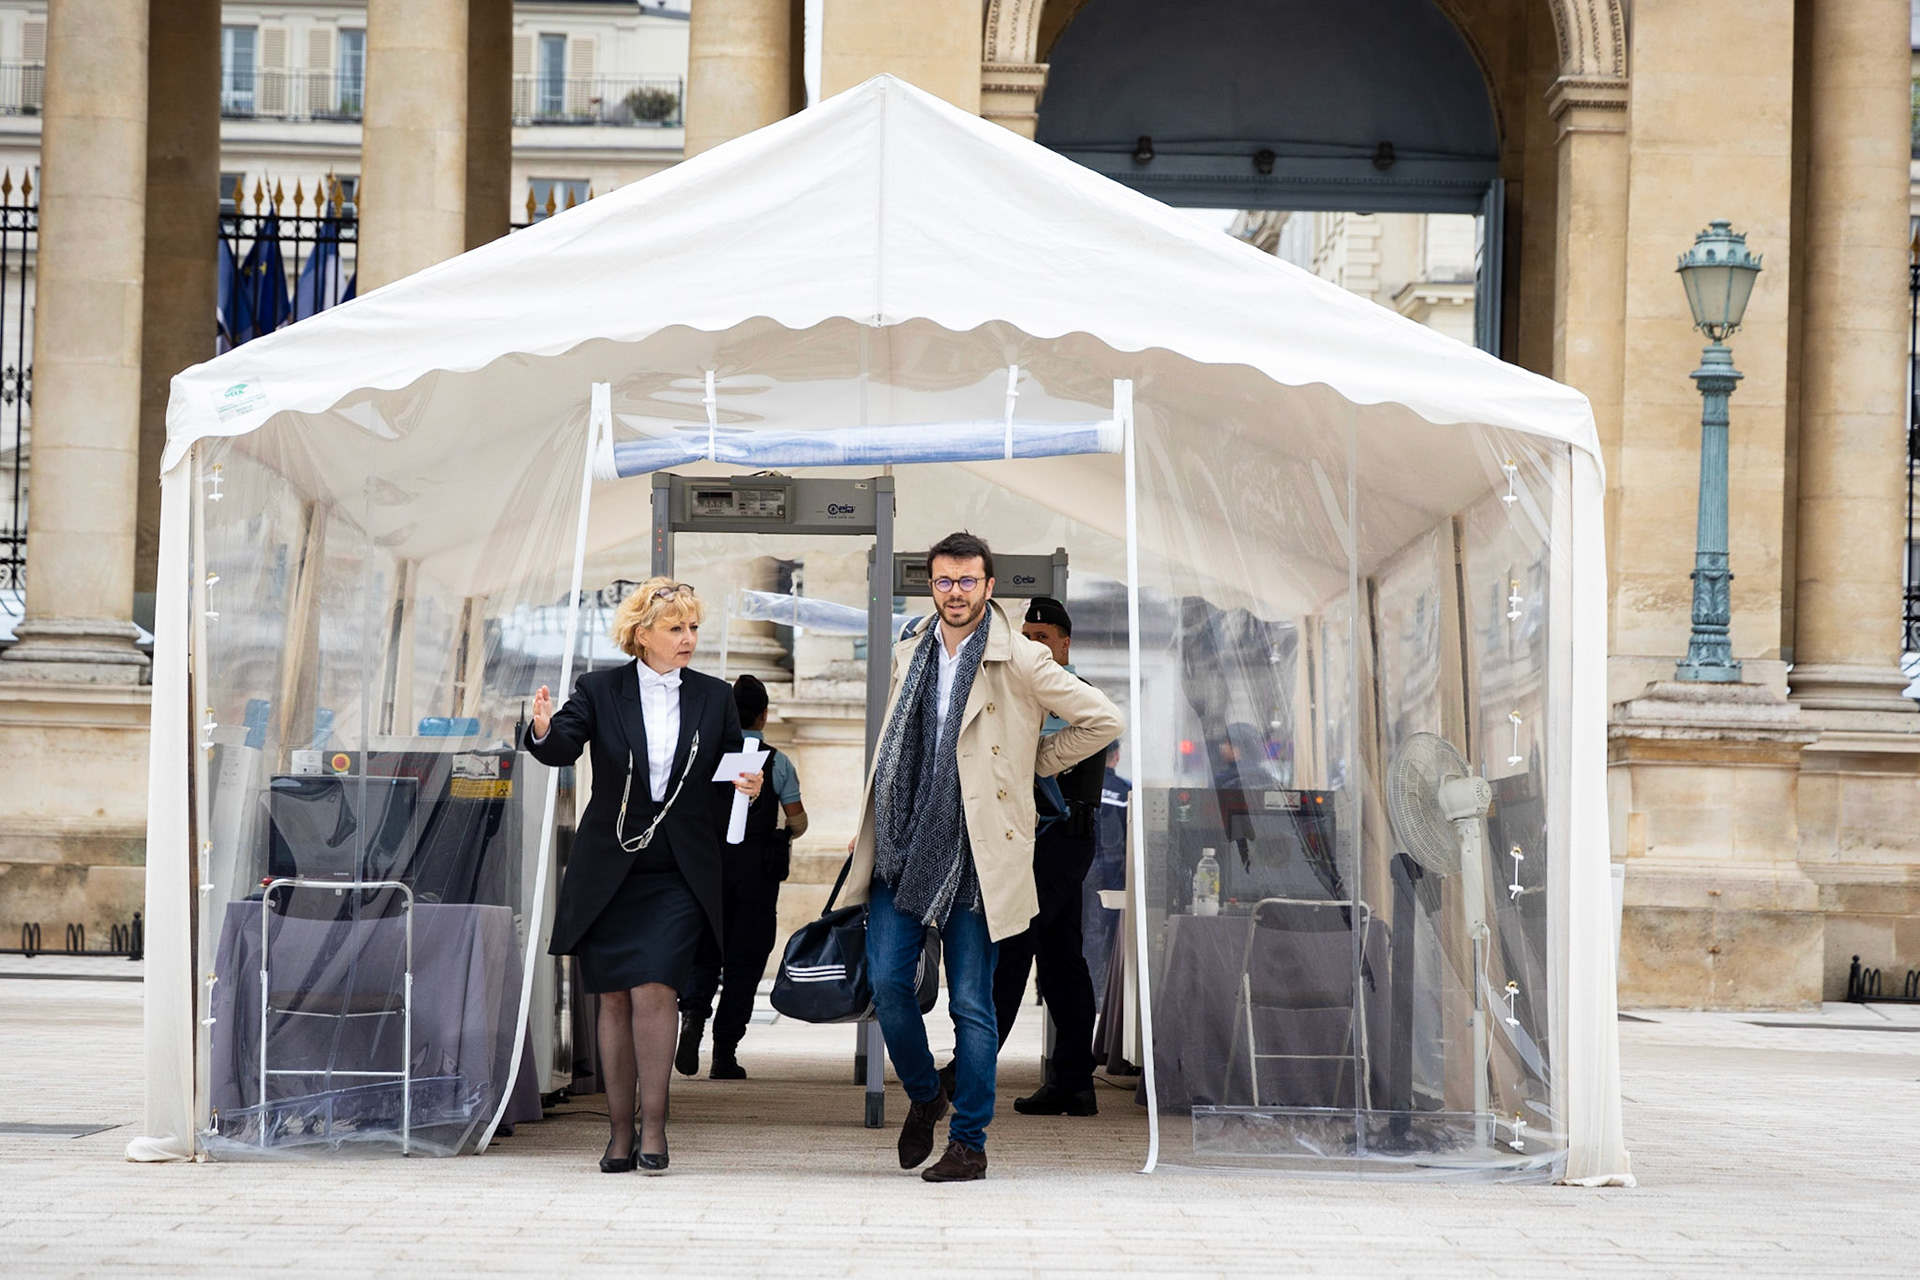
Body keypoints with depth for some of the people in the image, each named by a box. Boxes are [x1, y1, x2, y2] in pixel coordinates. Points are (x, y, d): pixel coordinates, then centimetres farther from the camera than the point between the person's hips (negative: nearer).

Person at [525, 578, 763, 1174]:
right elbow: (562, 748, -13)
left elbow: (732, 779, 14)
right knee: (614, 1000, 5)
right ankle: (620, 1133, 13)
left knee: (653, 992, -14)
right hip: (608, 873, 0)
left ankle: (653, 1127, -7)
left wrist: (748, 787, -9)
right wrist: (545, 729, -35)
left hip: (680, 875, 0)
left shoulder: (715, 698, 7)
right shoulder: (601, 690, 2)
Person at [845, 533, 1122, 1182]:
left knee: (971, 1002, 0)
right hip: (901, 846, 5)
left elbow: (1102, 720, -3)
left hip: (973, 854, -4)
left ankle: (969, 1141, 9)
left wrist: (1035, 762, 2)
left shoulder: (1021, 661, -5)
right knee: (887, 981, -1)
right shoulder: (909, 653, 12)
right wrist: (868, 824, 19)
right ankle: (923, 1095, 25)